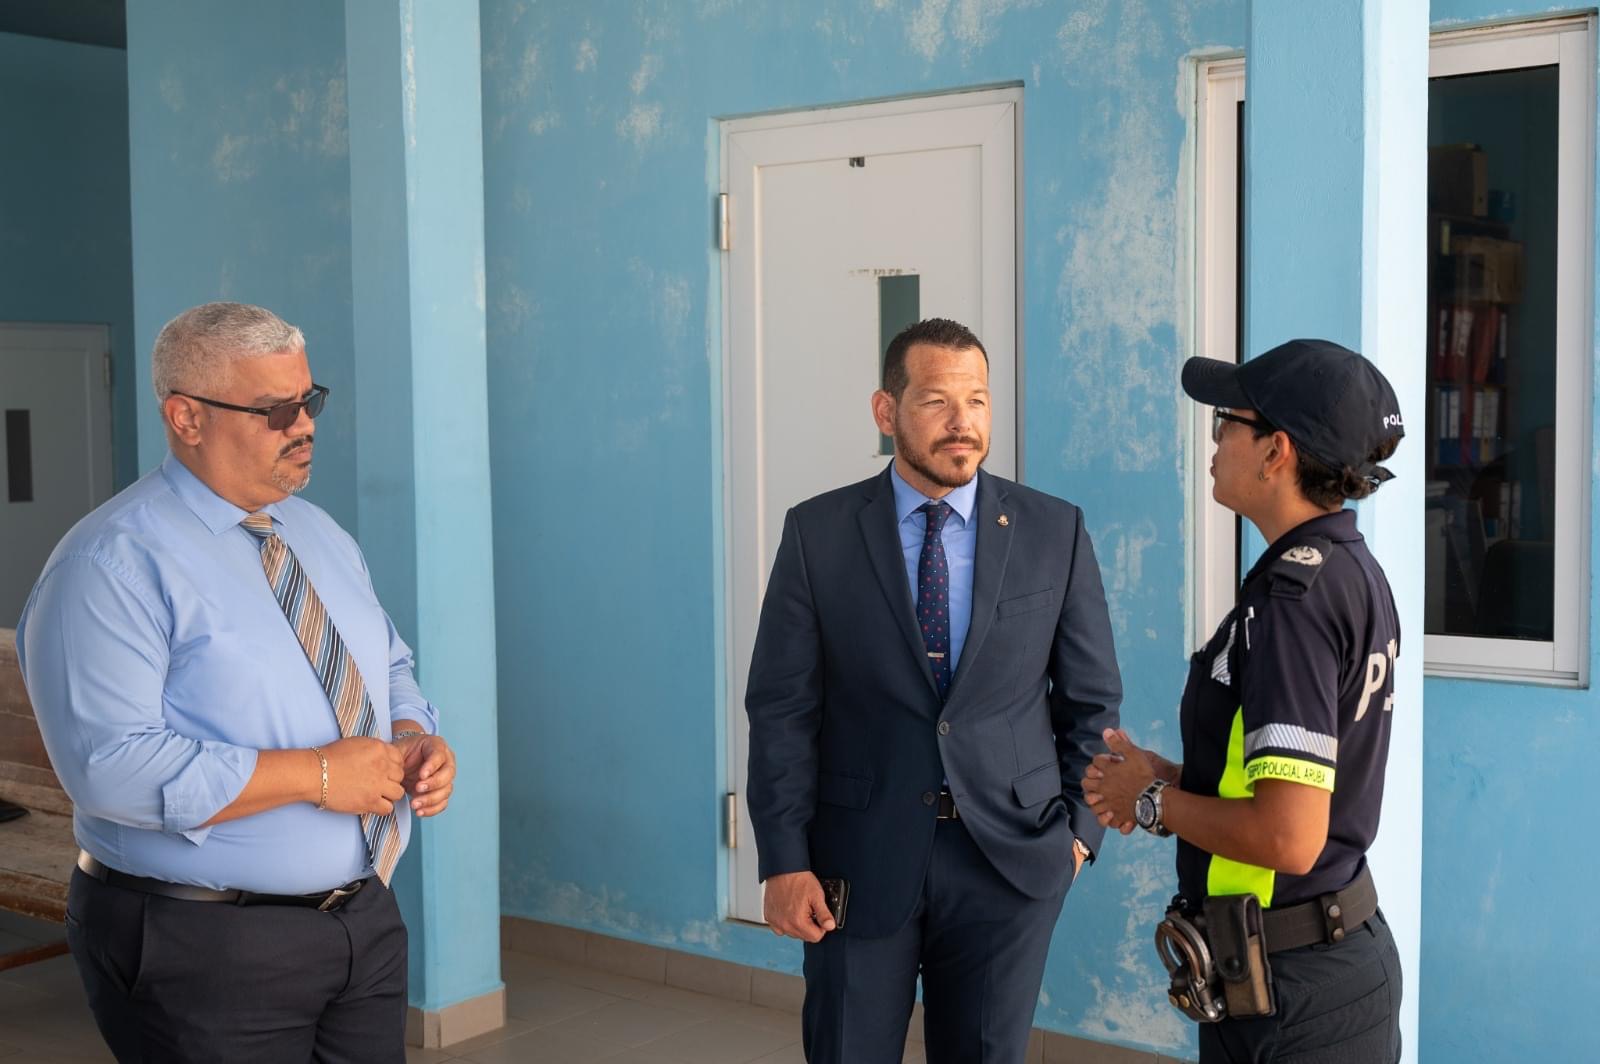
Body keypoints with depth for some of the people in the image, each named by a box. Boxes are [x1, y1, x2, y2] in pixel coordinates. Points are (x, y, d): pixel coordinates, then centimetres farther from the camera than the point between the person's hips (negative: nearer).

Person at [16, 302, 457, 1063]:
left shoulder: (322, 537, 11)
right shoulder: (115, 565, -15)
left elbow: (388, 670, 20)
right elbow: (113, 767, -24)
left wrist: (415, 739, -3)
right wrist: (316, 774, -23)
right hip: (204, 951, -7)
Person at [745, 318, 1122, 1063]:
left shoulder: (1055, 532, 0)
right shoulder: (818, 533, -3)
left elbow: (1092, 699, 7)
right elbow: (783, 708, -4)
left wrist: (1080, 827, 2)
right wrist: (783, 860, -8)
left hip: (1008, 857, 1)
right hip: (860, 859, 0)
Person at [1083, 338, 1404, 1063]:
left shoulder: (1292, 599, -23)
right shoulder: (1354, 570, 7)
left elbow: (1288, 836, -28)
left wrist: (1153, 803, -13)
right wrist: (1169, 776, 6)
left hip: (1288, 991, -9)